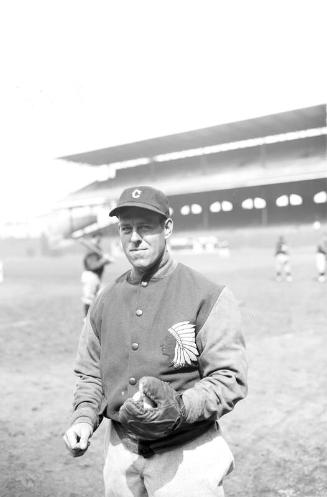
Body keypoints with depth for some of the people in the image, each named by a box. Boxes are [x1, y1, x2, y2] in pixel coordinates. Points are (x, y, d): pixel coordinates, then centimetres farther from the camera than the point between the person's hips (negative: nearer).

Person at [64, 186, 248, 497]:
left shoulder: (207, 296, -13)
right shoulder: (105, 301, 3)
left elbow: (229, 380, -16)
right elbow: (90, 373, 12)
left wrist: (180, 407, -30)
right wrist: (84, 418, -4)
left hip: (186, 452, -4)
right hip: (121, 450, 5)